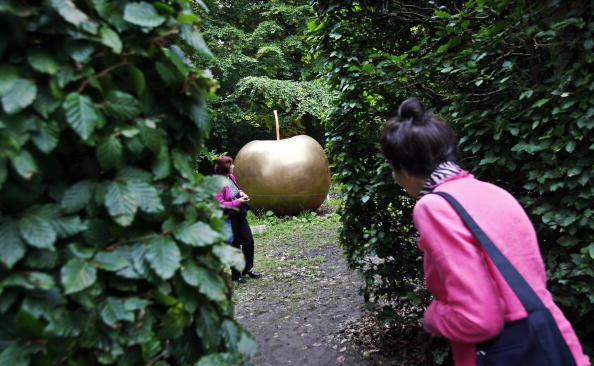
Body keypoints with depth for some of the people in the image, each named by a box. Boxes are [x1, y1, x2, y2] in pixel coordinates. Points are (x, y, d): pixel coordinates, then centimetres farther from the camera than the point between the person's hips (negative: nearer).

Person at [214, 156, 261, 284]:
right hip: (229, 219, -8)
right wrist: (238, 202, -21)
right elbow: (220, 204, -23)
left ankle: (247, 269, 32)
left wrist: (241, 193, 2)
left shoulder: (231, 177, 4)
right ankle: (236, 275, 22)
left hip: (240, 216, 8)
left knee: (249, 241, 14)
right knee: (234, 246, 5)